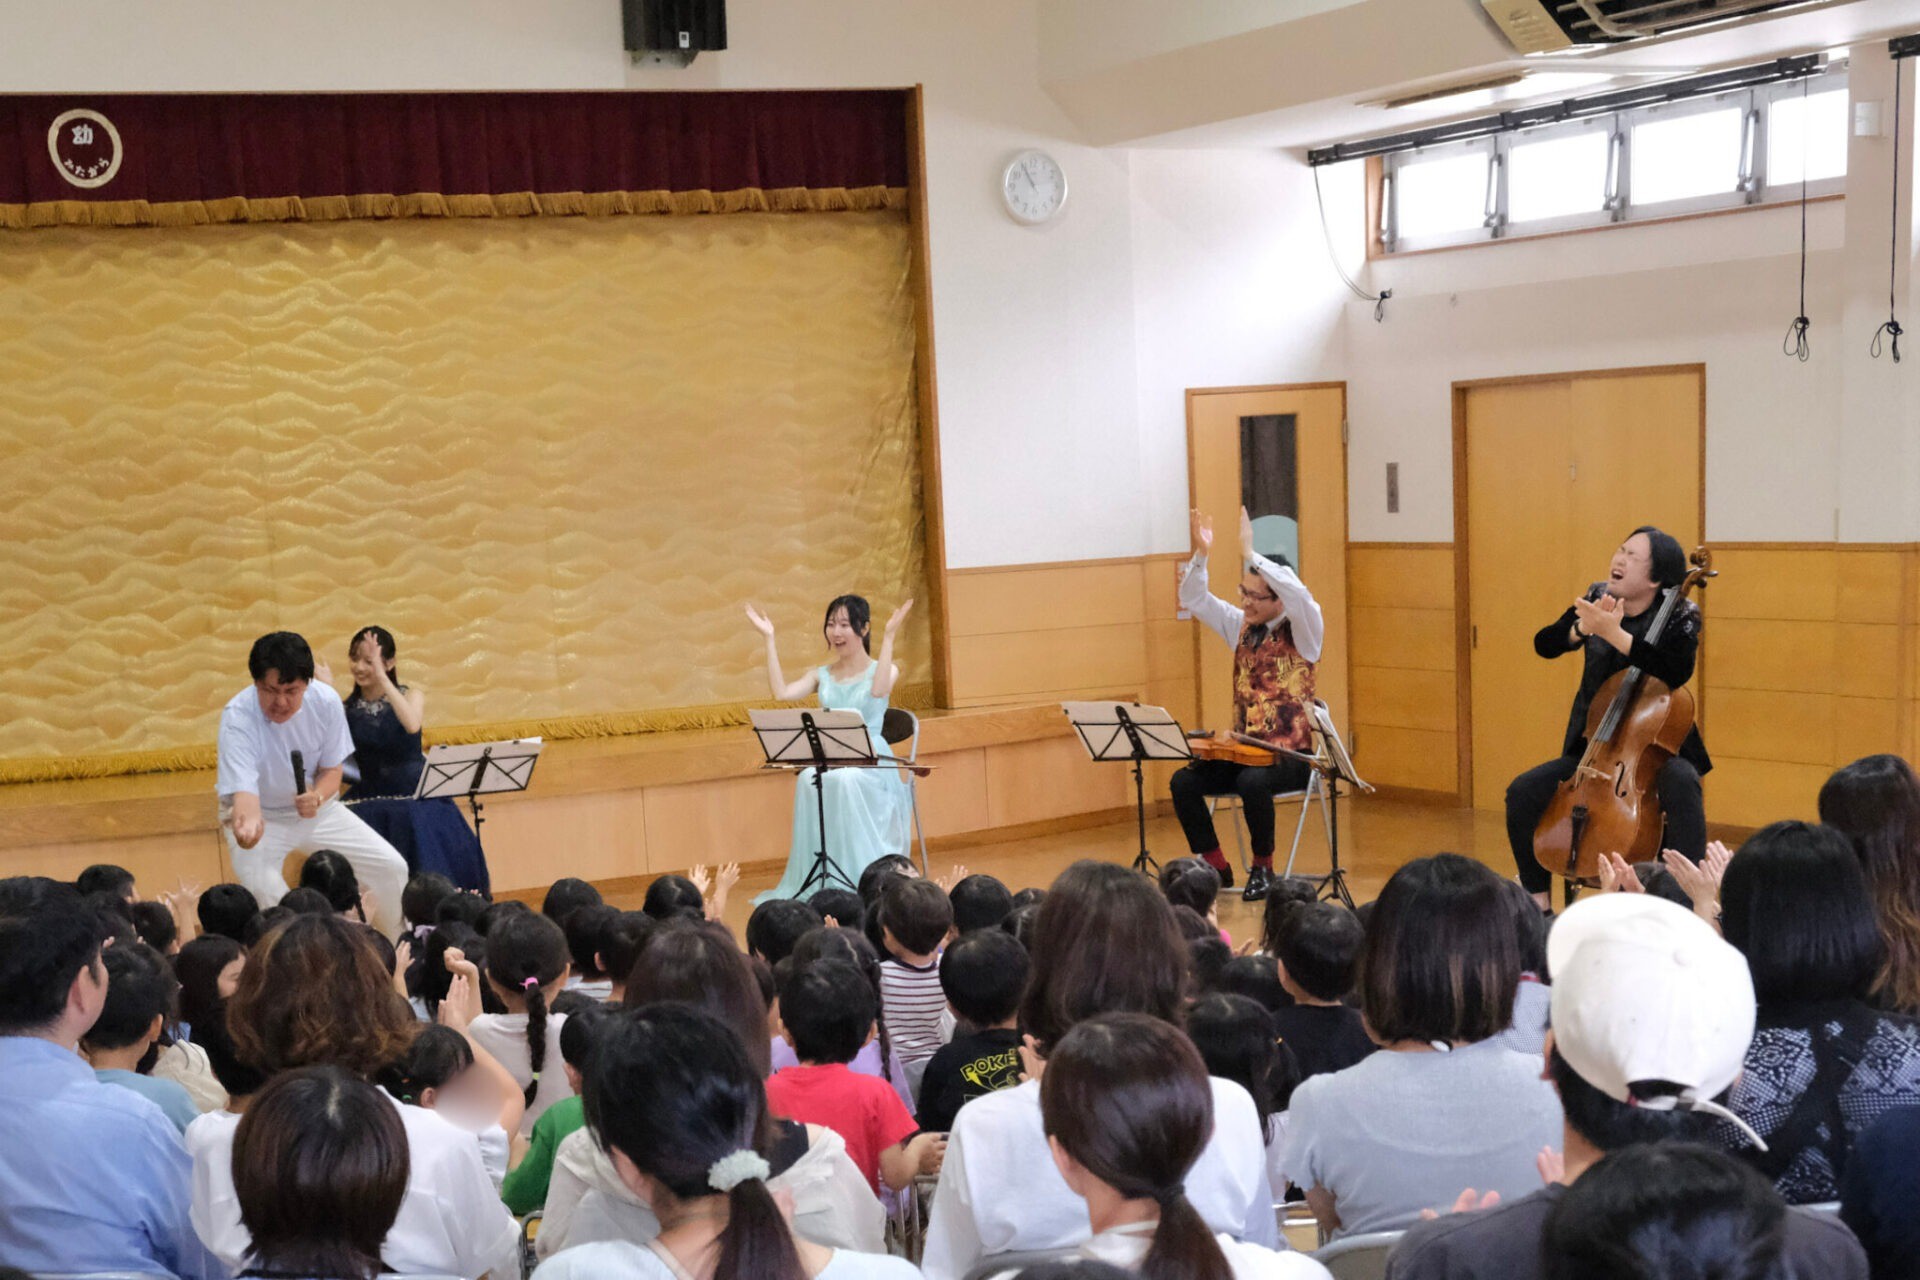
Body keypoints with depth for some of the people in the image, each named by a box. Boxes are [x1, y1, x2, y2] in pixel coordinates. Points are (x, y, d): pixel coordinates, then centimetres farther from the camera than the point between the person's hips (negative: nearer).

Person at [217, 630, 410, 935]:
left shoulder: (326, 701, -18)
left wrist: (317, 797, -27)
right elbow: (244, 790, -41)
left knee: (392, 868, -4)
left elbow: (332, 769, -4)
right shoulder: (237, 718, -30)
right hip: (261, 817, -4)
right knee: (266, 895, -33)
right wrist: (247, 822, -66)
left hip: (315, 809, 4)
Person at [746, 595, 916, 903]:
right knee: (808, 781, -33)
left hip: (870, 762, -3)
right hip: (828, 760, 3)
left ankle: (860, 883, -30)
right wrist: (769, 639, 2)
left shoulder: (884, 670, 6)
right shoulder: (822, 675, 16)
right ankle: (814, 886, -29)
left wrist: (889, 636, -21)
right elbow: (781, 692, -2)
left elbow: (878, 691, -20)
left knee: (845, 781, -37)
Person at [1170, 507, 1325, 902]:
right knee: (1184, 781, -17)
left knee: (1252, 781, -36)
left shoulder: (1302, 630, -6)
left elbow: (1300, 596, -29)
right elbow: (1194, 599, 9)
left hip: (1290, 756, -6)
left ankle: (1263, 868, -13)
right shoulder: (1242, 625, 11)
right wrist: (1201, 555, -9)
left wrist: (1250, 554, -32)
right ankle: (1215, 868, -3)